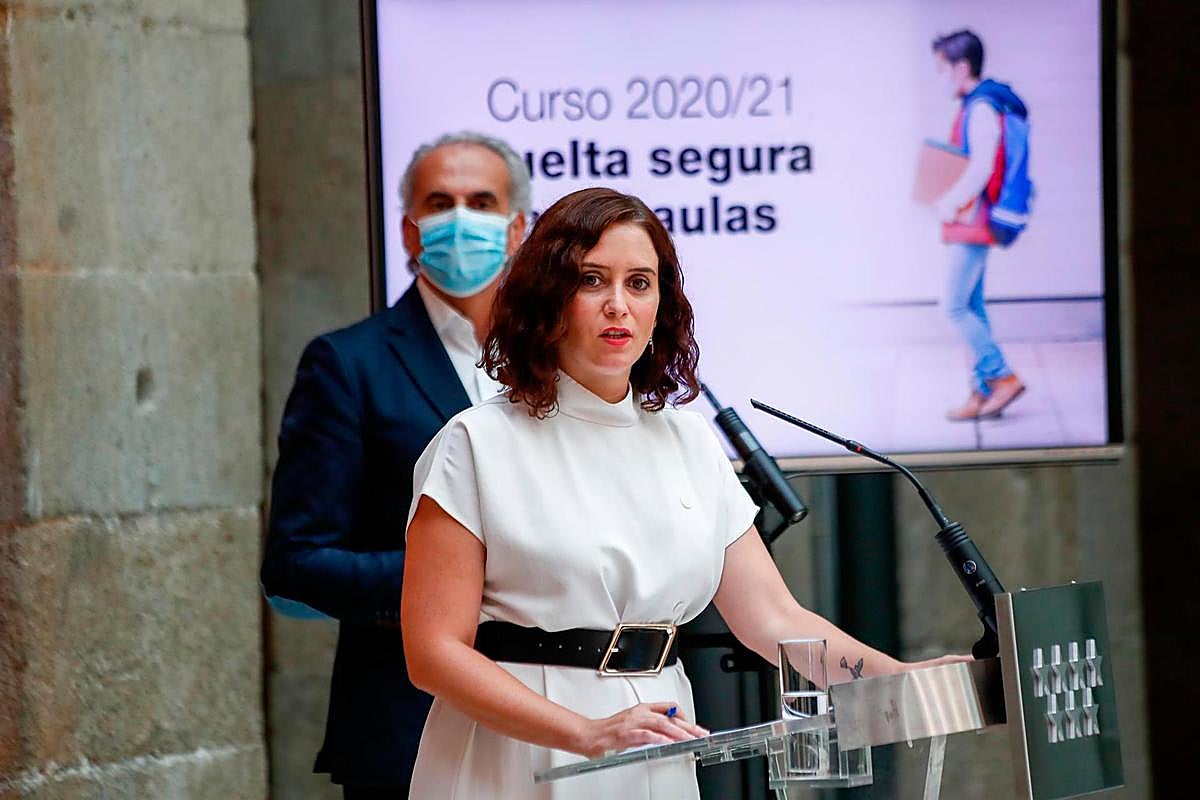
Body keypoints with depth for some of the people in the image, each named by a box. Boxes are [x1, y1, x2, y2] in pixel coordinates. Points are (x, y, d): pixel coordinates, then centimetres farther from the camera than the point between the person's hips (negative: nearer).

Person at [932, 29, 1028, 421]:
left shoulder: (981, 109, -16)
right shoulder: (975, 106, 14)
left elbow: (981, 168, -23)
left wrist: (952, 203, -14)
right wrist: (950, 199, 8)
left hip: (972, 225, -10)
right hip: (971, 226, 10)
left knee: (955, 306, -8)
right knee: (971, 308, 10)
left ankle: (1003, 378, -6)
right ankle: (984, 392, 12)